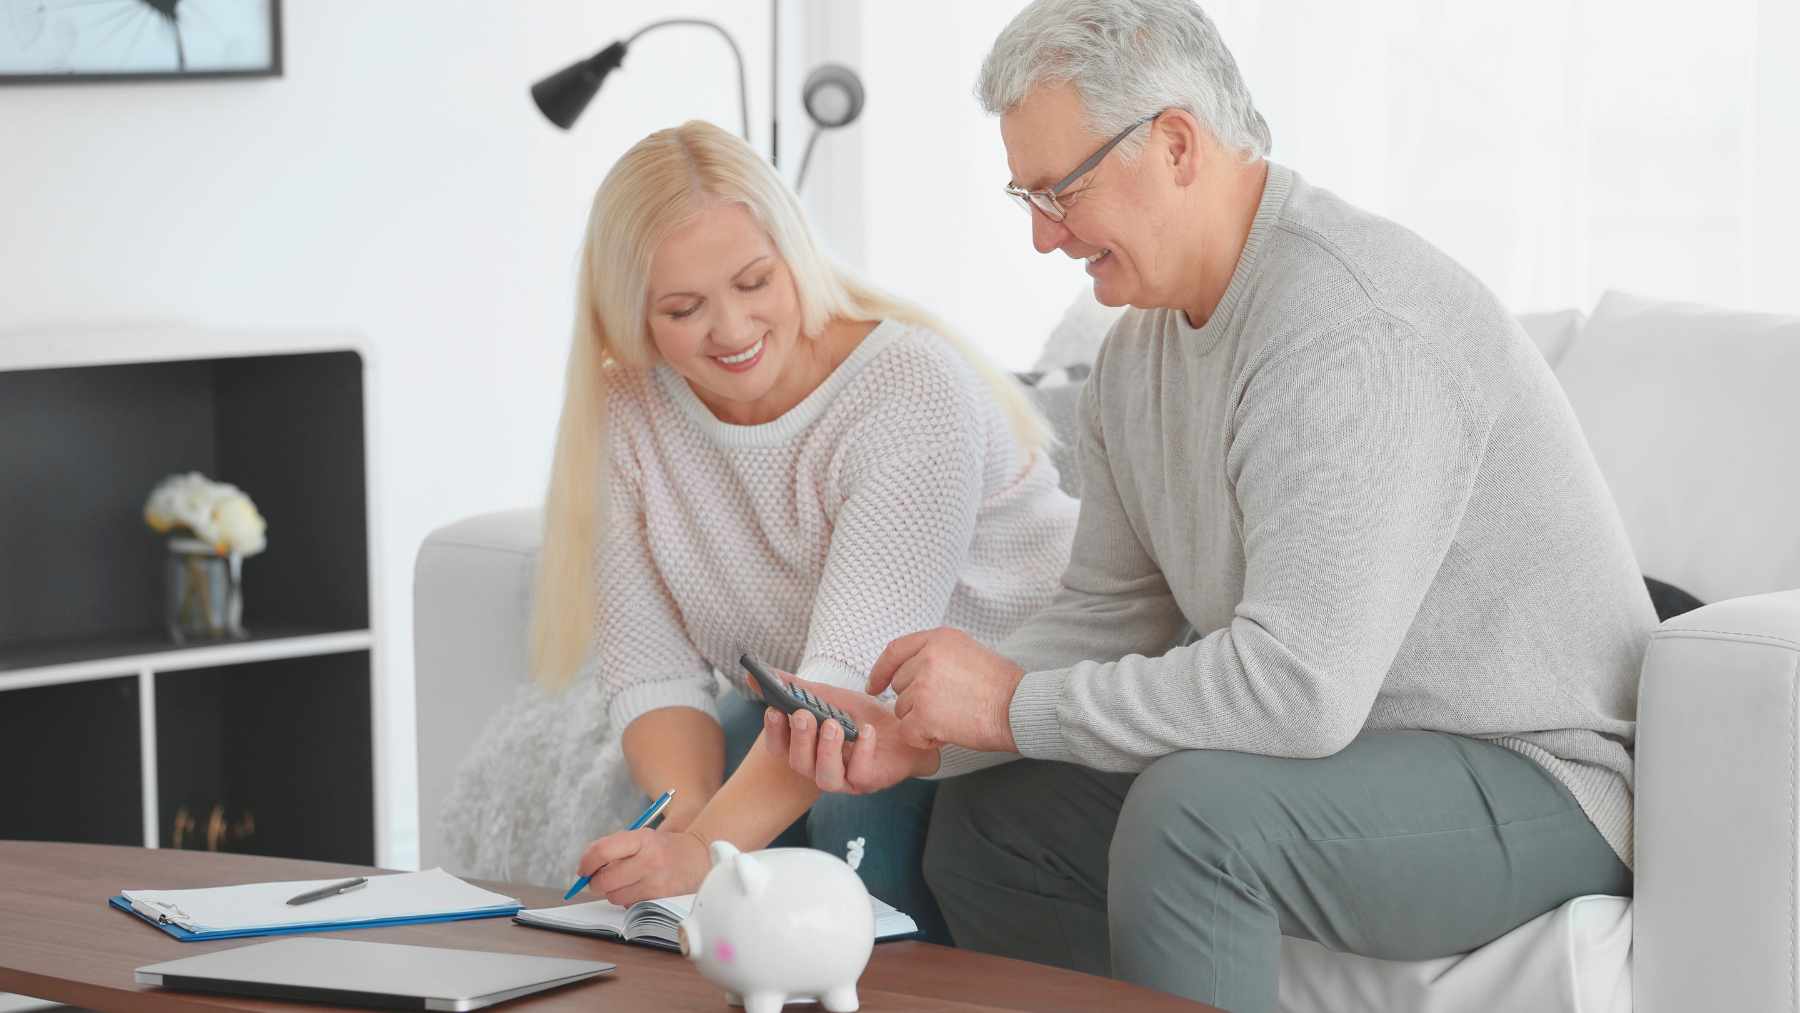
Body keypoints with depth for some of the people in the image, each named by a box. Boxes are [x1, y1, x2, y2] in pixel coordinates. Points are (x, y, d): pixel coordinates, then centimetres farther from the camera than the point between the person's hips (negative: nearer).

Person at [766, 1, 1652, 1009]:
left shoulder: (1347, 328, -26)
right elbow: (1111, 615, 11)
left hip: (1534, 777, -10)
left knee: (1190, 811, -33)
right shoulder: (1141, 350, 7)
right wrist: (921, 734, -6)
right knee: (987, 819, 8)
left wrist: (1018, 705, -22)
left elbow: (1299, 682, -33)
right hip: (1339, 747, 10)